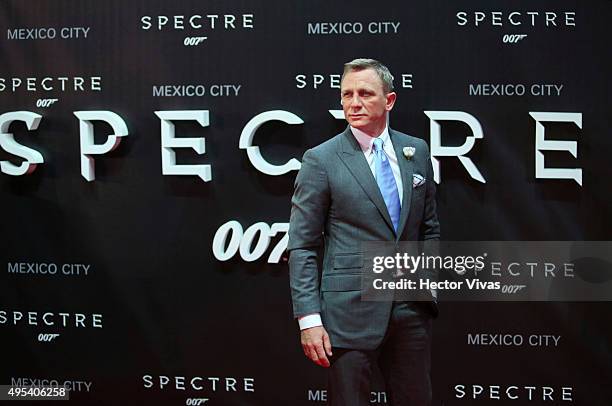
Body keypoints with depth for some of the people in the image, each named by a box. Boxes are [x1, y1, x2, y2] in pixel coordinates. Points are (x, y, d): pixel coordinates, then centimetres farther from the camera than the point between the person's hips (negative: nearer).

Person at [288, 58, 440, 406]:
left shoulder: (417, 151, 8)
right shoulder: (321, 160, -6)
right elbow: (302, 247, -6)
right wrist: (309, 319, -12)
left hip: (413, 308, 4)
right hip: (350, 313, -4)